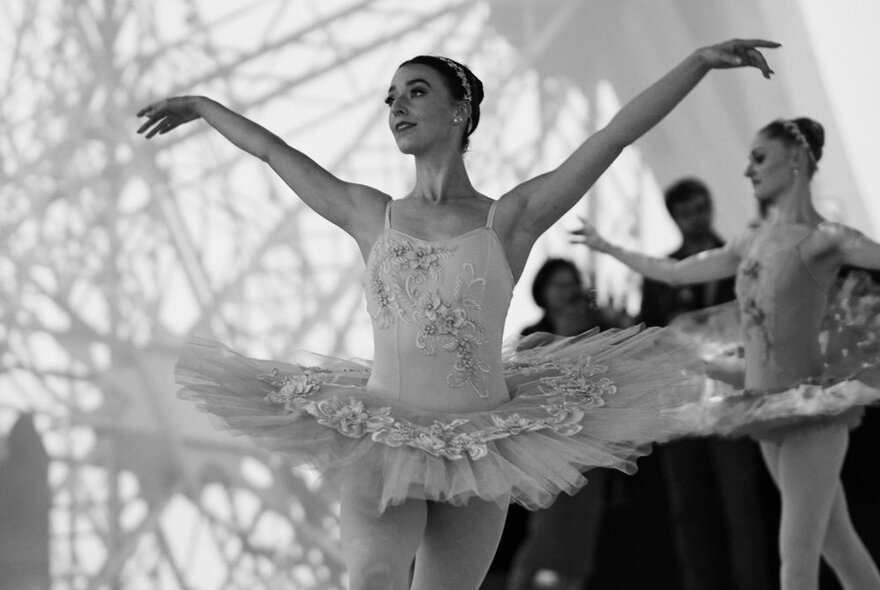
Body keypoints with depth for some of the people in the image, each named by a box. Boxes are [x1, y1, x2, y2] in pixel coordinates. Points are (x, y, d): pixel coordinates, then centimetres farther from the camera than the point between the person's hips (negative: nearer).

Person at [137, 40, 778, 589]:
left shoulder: (510, 219, -1)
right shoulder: (371, 216, 6)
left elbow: (614, 136, -7)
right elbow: (275, 150, 20)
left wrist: (701, 61, -13)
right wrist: (201, 106, 32)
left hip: (477, 449, 0)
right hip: (382, 443, 1)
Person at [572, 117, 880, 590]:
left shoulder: (821, 238, -7)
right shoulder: (753, 243, 14)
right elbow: (674, 272, 26)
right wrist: (608, 248, 34)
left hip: (811, 406, -7)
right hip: (769, 410, 7)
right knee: (838, 547, 12)